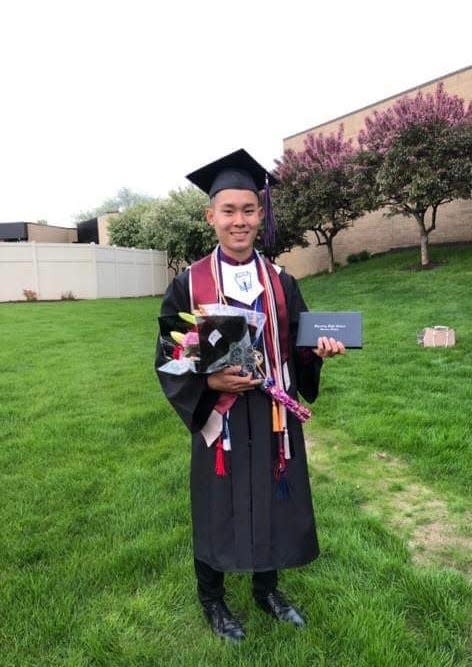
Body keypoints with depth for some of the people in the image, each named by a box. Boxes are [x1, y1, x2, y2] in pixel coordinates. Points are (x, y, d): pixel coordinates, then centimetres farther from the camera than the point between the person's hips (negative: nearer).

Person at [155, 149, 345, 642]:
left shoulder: (282, 284, 2)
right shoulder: (189, 284, -7)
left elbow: (296, 353, 6)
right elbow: (169, 363, -6)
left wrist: (318, 350, -15)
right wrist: (210, 381, -23)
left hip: (274, 422, 3)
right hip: (219, 421, -3)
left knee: (272, 505, 17)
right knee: (217, 510, 13)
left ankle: (267, 590, 45)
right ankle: (212, 600, 41)